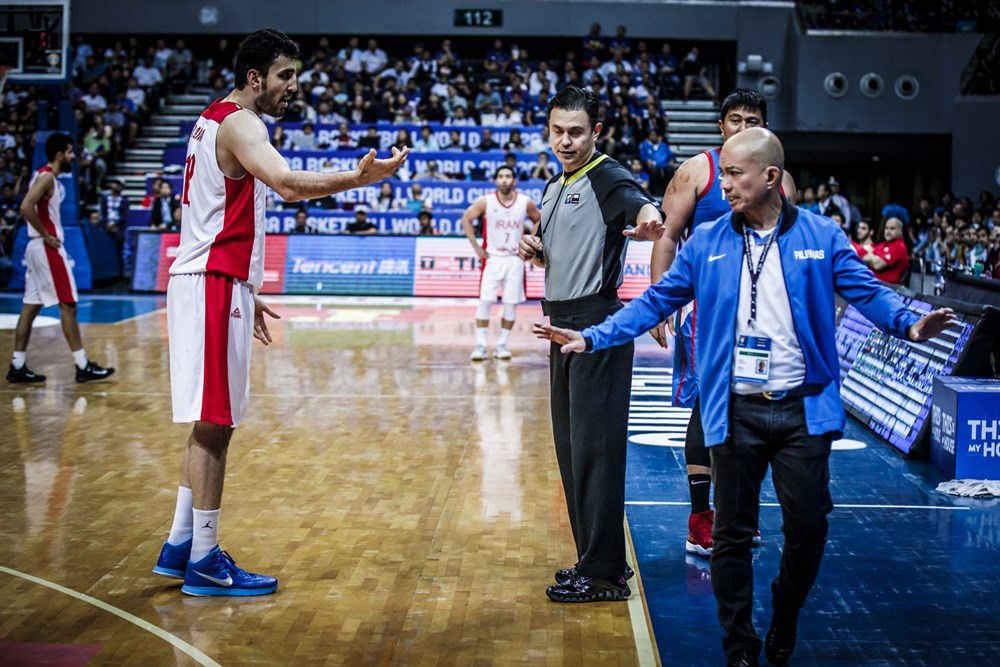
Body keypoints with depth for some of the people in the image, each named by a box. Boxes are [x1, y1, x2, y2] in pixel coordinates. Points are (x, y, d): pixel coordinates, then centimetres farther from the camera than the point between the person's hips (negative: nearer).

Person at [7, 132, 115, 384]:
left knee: (31, 306, 9)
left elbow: (31, 208, 22)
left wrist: (47, 236, 11)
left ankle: (18, 366, 11)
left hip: (37, 248, 10)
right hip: (48, 248, -10)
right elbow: (26, 208, -26)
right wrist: (47, 236, -18)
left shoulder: (46, 176, 15)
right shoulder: (47, 177, -14)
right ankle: (83, 366, -4)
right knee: (68, 305, -6)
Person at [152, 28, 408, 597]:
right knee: (213, 424, -6)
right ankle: (204, 562, 0)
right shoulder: (240, 124, -12)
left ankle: (181, 546, 21)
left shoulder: (218, 121, 19)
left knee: (213, 424, 14)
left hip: (216, 283, 10)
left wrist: (246, 292, 24)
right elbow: (287, 184, -32)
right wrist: (358, 179, -40)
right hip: (214, 286, -10)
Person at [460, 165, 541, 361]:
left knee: (511, 304, 1)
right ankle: (480, 345, -5)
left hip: (515, 259, 2)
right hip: (492, 258, -1)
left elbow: (539, 221, 11)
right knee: (485, 301, -9)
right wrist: (476, 246, -3)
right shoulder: (485, 201, -8)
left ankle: (502, 345, 12)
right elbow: (466, 219, 1)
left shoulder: (525, 202, -4)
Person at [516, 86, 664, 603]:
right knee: (570, 443, 12)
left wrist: (647, 213, -56)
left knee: (594, 445, -8)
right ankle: (593, 557, 23)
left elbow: (636, 201, -32)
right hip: (562, 323, 9)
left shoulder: (606, 177, -9)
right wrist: (535, 251, 3)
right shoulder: (552, 189, 17)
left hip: (596, 323, -9)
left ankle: (605, 574, -2)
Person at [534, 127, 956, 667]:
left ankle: (785, 619, 33)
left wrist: (909, 324, -25)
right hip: (736, 413, 1)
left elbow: (866, 292, -4)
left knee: (807, 529, 5)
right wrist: (592, 338, -1)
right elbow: (656, 302, 7)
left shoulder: (820, 236, 1)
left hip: (804, 410, -1)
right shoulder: (706, 242, 4)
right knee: (733, 534, 6)